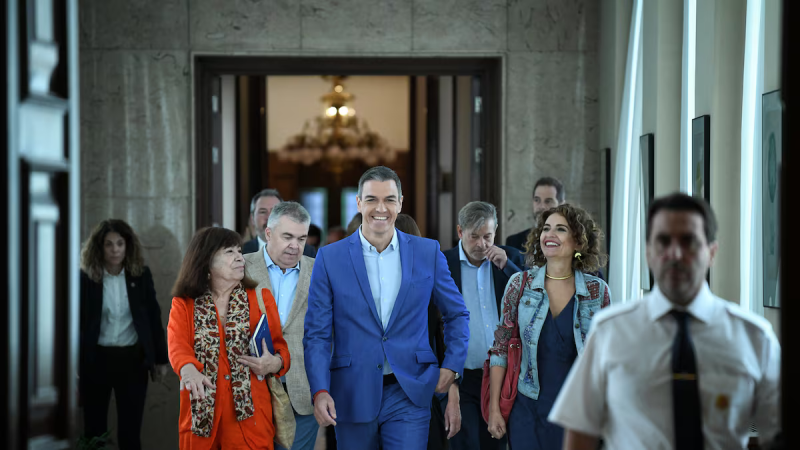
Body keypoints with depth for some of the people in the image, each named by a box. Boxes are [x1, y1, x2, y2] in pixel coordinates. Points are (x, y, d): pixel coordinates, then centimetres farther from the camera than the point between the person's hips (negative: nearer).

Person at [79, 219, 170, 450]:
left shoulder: (141, 275, 0)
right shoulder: (85, 278, -6)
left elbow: (153, 318, 5)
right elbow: (76, 321, -3)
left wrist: (161, 359, 6)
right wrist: (73, 362, -6)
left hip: (132, 359, 1)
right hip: (96, 360, -1)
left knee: (130, 431, 3)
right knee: (94, 430, 9)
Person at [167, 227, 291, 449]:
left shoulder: (261, 298, 9)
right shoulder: (183, 305, 6)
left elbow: (280, 346, 11)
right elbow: (178, 347, -11)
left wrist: (275, 363, -13)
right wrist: (189, 370, -34)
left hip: (249, 414, 0)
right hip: (201, 414, 0)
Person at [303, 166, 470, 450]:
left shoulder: (428, 253, 5)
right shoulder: (330, 258, 1)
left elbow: (457, 315, 16)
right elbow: (317, 334, -1)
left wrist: (452, 366, 4)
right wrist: (320, 391, -12)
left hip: (408, 394, 0)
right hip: (352, 396, 0)